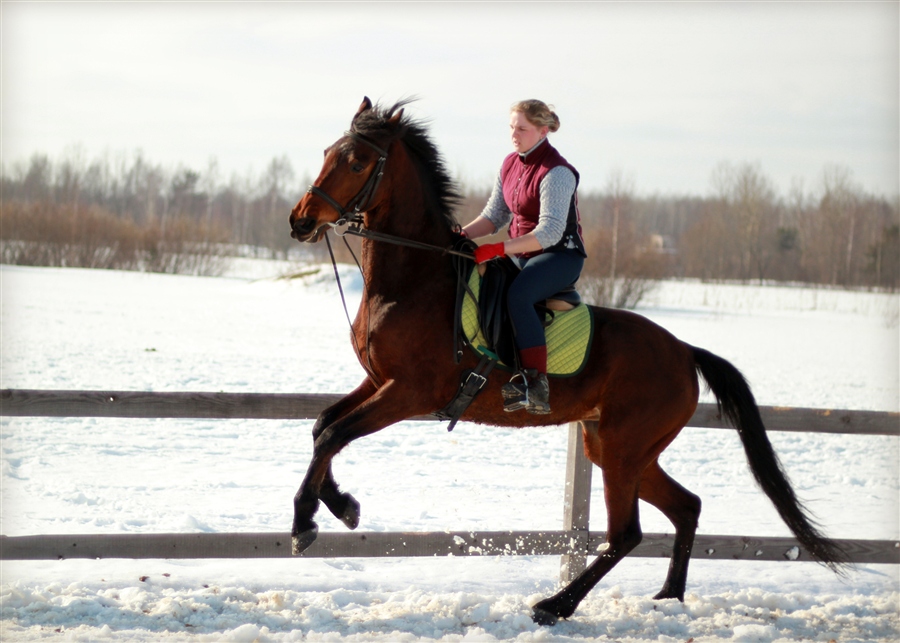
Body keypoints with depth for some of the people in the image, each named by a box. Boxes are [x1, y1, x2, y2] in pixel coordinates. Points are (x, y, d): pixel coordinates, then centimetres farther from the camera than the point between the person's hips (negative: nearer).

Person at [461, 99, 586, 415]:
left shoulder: (556, 172, -17)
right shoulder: (510, 165, 9)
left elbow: (550, 232, -25)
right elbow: (494, 216, 13)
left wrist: (499, 249, -32)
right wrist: (461, 236, -7)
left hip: (561, 256, -9)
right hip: (522, 255, 9)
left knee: (517, 295, -35)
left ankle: (537, 385, -37)